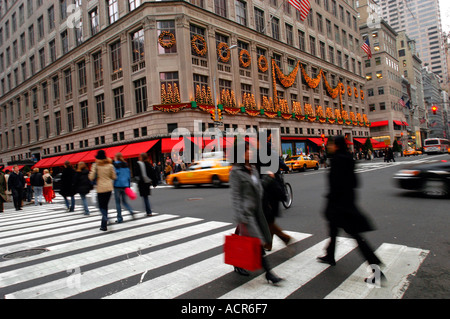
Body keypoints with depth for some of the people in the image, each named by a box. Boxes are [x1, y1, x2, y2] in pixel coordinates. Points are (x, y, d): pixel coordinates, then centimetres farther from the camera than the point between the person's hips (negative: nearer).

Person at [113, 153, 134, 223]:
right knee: (124, 201, 16)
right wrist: (128, 185, 15)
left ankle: (120, 218, 6)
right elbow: (129, 175, 10)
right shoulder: (126, 165, 9)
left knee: (118, 202, 4)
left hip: (117, 185, -5)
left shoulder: (115, 165, -6)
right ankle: (131, 211, -8)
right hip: (125, 185, 5)